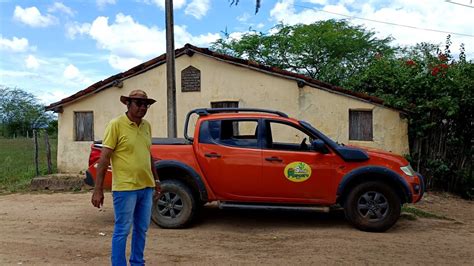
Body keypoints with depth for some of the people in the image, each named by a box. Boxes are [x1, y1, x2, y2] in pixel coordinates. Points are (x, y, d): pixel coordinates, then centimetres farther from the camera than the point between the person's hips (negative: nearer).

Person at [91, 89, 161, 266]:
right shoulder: (116, 124, -9)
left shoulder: (146, 126, 10)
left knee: (141, 230, 15)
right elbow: (104, 158, -11)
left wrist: (156, 179, 20)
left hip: (146, 187, 7)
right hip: (125, 188, -6)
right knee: (122, 231, 2)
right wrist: (98, 190, -14)